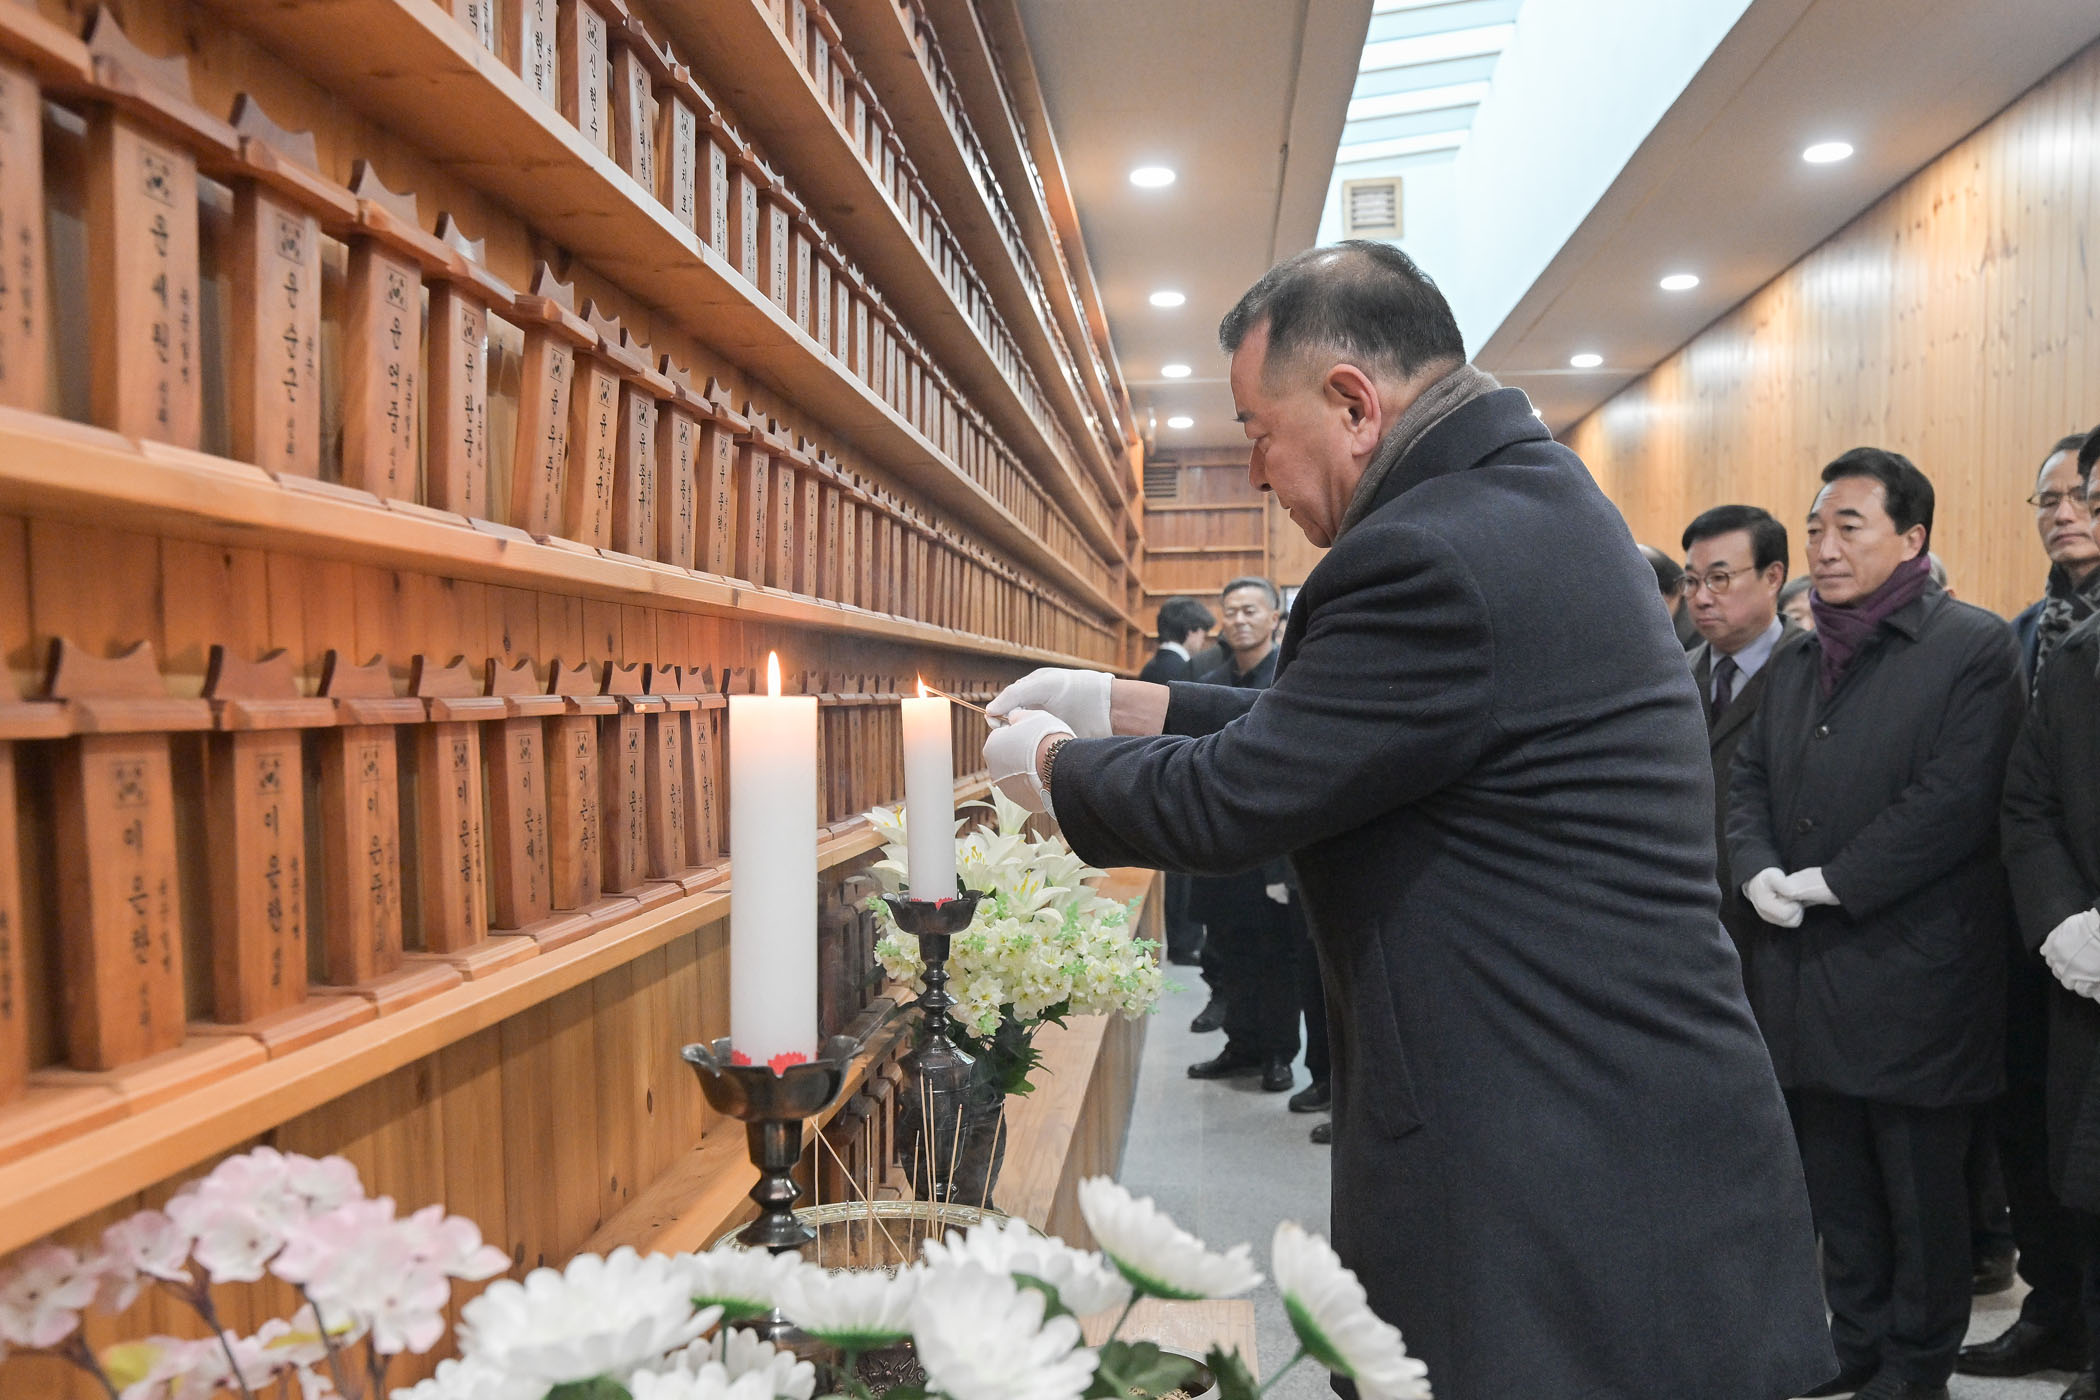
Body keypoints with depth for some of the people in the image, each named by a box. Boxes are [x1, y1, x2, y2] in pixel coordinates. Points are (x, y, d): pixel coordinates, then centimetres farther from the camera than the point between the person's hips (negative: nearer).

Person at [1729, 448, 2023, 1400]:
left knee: (1922, 1192, 9)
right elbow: (1747, 779, 12)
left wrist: (1828, 882, -17)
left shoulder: (1973, 648, -8)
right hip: (1806, 969, 6)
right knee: (1837, 1187, 17)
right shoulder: (1796, 661, 13)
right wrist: (1760, 873, -6)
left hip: (1912, 976, -6)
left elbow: (1955, 803, -18)